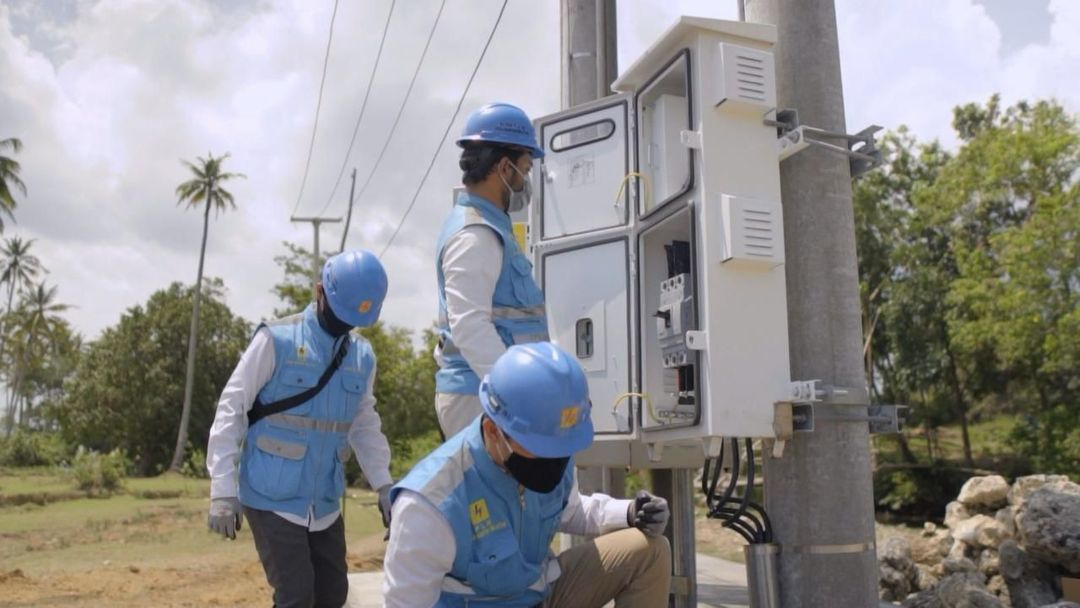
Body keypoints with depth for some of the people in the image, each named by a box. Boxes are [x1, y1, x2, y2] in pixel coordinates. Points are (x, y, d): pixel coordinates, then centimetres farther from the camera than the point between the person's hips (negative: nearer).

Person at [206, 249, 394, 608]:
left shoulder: (363, 357, 5)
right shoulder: (277, 340, -12)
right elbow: (231, 411, -10)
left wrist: (384, 485, 6)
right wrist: (223, 490, -13)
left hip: (325, 504, 6)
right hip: (272, 499, -5)